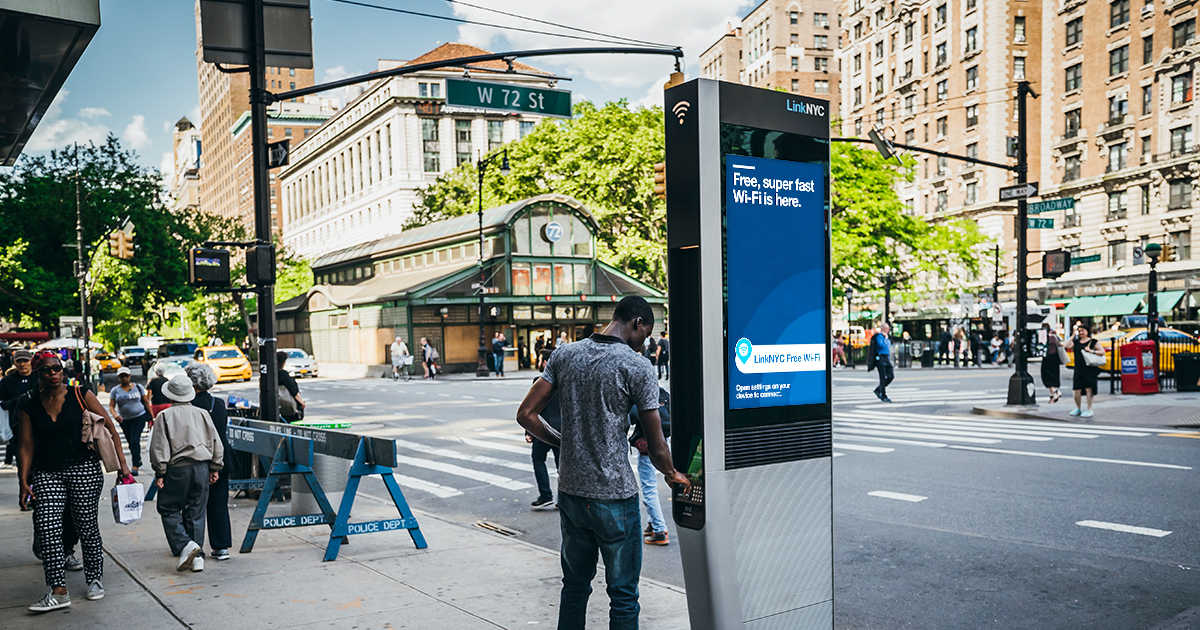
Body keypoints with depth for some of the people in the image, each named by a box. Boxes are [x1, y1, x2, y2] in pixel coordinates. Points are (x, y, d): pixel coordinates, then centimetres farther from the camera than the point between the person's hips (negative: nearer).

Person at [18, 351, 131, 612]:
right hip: (47, 473, 2)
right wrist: (24, 481, -1)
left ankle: (94, 580, 21)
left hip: (84, 470, -2)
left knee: (87, 527, 3)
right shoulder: (30, 407, 6)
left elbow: (110, 427, 1)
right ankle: (58, 591, -4)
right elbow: (27, 447, 8)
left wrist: (122, 464, -3)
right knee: (48, 529, -9)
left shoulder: (80, 395, -1)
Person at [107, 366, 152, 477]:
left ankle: (135, 466, -16)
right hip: (124, 420, 3)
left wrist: (151, 417, 4)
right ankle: (138, 460, 34)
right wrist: (115, 415, -23)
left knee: (135, 441, -14)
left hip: (139, 417, -3)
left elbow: (146, 402, 6)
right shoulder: (115, 391, 2)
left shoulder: (138, 387, 1)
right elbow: (111, 406, -2)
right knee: (130, 443, 14)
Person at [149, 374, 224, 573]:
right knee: (196, 512, 9)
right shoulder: (202, 414, 6)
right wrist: (214, 468, 16)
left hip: (177, 469, -4)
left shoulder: (165, 416, -5)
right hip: (201, 467, 4)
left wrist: (160, 473, -1)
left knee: (169, 510, 9)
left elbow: (159, 448, -8)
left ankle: (184, 546, -10)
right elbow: (216, 443, 9)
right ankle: (197, 557, 9)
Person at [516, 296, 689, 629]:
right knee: (623, 595, 8)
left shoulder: (565, 354, 4)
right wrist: (673, 475, 11)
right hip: (615, 497, -5)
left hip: (570, 491, 5)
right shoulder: (637, 366, -11)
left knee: (574, 587, 20)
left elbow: (525, 414, 3)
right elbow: (657, 448, -9)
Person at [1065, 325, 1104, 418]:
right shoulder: (1075, 342, 14)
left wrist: (1091, 351, -14)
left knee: (1089, 389, -6)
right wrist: (1073, 336, 3)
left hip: (1090, 369, -4)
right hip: (1078, 369, 4)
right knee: (1077, 390, 3)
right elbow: (1066, 346, -1)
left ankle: (1089, 410, 1)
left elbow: (1102, 352, 0)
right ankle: (1078, 408, 20)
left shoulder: (1093, 342, 4)